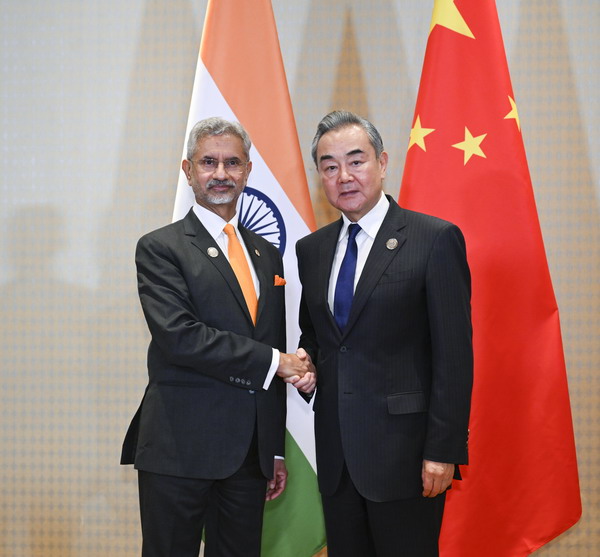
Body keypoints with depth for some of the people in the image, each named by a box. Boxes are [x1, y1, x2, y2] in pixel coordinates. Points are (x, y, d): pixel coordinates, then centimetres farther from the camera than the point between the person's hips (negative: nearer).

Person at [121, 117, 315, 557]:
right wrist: (273, 361, -13)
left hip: (250, 453, 5)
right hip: (181, 449, -5)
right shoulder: (160, 248, -3)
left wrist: (275, 451, 16)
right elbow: (179, 336, -17)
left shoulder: (267, 255, 16)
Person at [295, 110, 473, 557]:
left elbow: (454, 354, -10)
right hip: (336, 452, 5)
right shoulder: (311, 250, 11)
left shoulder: (435, 239, -7)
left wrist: (443, 450, -14)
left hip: (403, 449, -5)